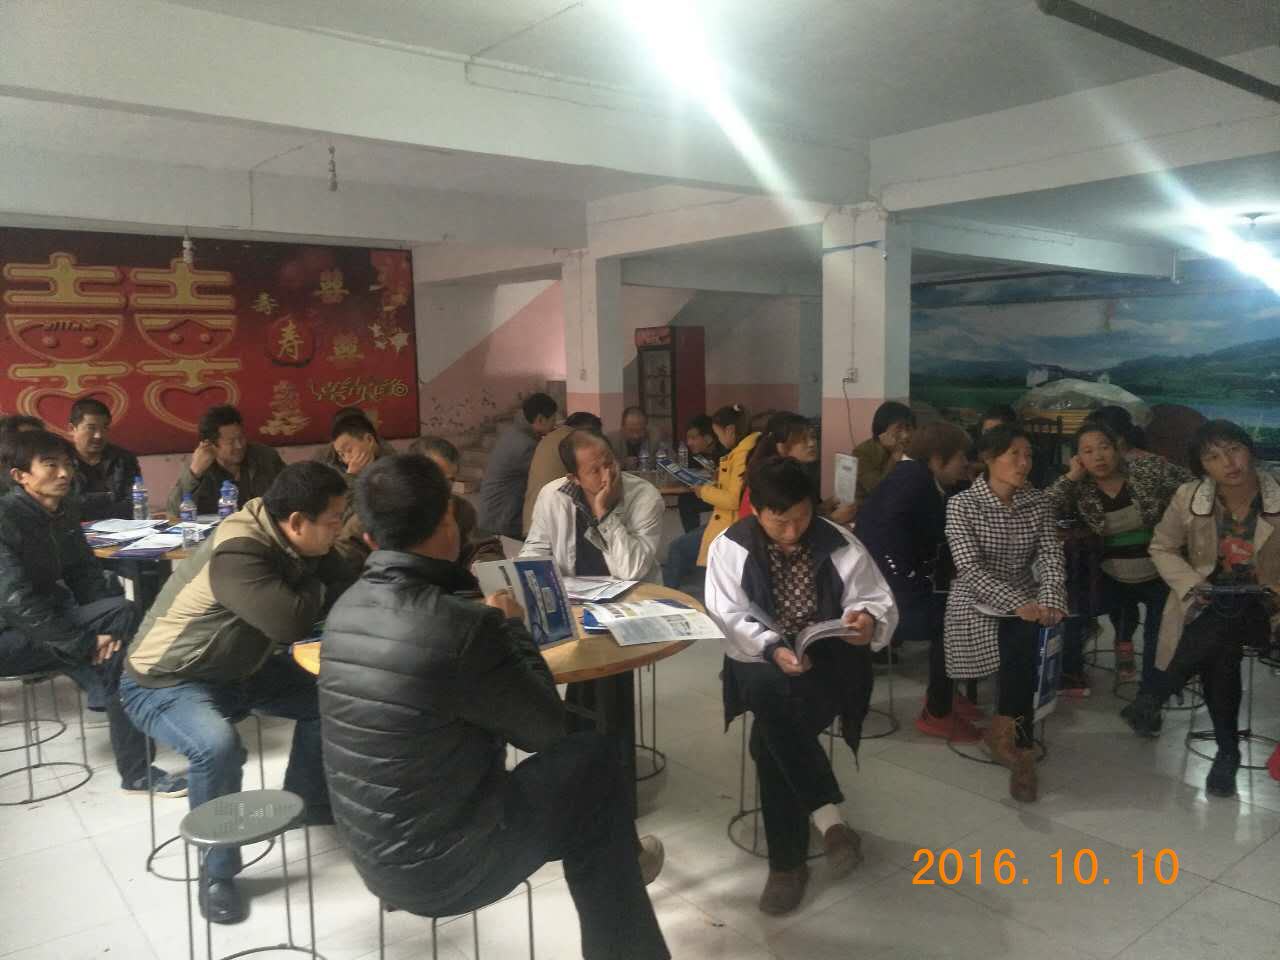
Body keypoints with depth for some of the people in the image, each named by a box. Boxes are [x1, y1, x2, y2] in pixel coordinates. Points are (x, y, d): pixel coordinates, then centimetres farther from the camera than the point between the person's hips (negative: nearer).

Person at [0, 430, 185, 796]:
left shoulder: (62, 511, 5)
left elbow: (85, 573, 6)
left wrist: (105, 627, -12)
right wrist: (86, 643, -25)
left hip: (47, 619, 7)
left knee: (124, 613, -17)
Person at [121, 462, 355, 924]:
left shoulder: (299, 541, -8)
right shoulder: (236, 553, -34)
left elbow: (345, 587, 0)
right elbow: (289, 622, -40)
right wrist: (320, 591, -20)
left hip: (239, 666, 8)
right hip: (167, 681, -8)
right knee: (218, 747, -34)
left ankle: (307, 802, 26)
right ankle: (218, 871, -10)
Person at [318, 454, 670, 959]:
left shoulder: (346, 610, -5)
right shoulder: (460, 628, -28)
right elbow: (546, 728, -11)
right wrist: (512, 626, -1)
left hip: (373, 851, 7)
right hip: (441, 868, -7)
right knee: (593, 757, 10)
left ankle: (613, 861, 41)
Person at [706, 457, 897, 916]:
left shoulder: (841, 545, -2)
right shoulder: (730, 548, -2)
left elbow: (881, 603, 2)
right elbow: (729, 618, -9)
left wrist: (869, 620, -23)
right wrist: (772, 649, -26)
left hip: (829, 663, -1)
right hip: (761, 662, 1)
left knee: (768, 738, -27)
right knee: (769, 691, -36)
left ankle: (788, 862, -11)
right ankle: (828, 814, -26)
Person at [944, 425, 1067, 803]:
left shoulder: (1038, 502, 5)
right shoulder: (962, 504, -8)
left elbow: (1050, 557, -4)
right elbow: (970, 568, -16)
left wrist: (1050, 601, -24)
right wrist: (1018, 604, -29)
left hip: (1026, 603, 2)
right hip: (978, 605, -2)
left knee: (1027, 645, -27)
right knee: (1025, 648, -26)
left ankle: (1005, 731, -10)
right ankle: (1019, 748, -7)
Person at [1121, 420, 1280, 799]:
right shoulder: (1188, 496, -8)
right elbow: (1162, 548, 6)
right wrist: (1191, 585, -8)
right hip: (1210, 601, 1)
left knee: (1218, 632, -32)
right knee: (1220, 650, -28)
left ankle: (1152, 698, -13)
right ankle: (1227, 750, -10)